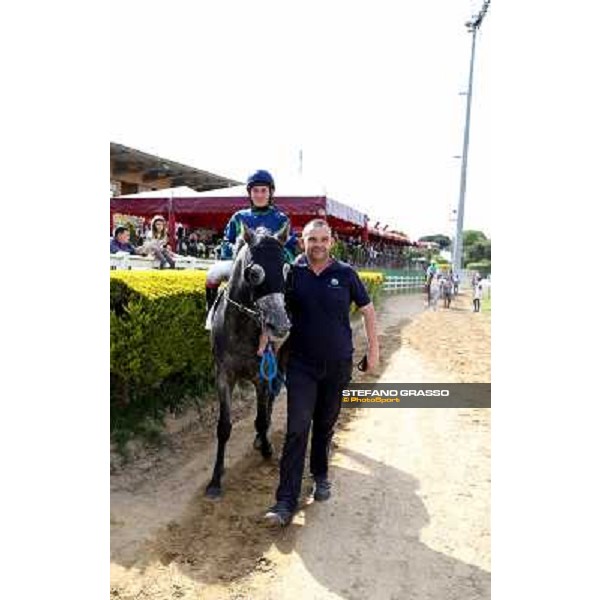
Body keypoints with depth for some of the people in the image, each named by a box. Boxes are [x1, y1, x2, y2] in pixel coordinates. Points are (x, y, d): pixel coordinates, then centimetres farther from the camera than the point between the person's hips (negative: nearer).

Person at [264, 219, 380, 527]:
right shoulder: (291, 273, -3)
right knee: (297, 429, -6)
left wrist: (374, 349, 5)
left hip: (338, 365, 1)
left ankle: (320, 475, 38)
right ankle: (286, 500, -1)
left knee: (325, 425, 15)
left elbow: (367, 309, 7)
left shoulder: (346, 273, -2)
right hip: (301, 365, -1)